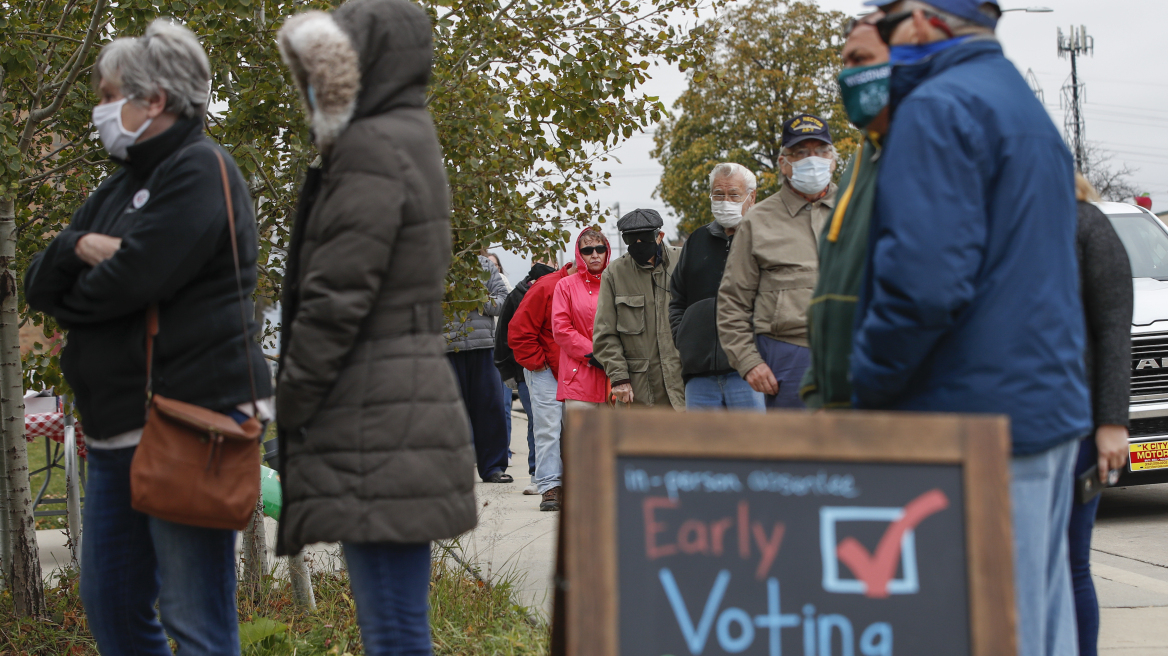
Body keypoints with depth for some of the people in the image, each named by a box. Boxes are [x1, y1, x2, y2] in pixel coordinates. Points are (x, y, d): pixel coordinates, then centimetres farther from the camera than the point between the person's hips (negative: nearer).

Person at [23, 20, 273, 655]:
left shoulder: (200, 170, -9)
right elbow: (37, 281, 13)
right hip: (117, 432, 10)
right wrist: (78, 248, -10)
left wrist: (69, 299, 2)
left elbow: (128, 281, -20)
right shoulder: (122, 185, 20)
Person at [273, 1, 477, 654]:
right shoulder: (412, 138, 18)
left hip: (376, 428, -10)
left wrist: (289, 413, -10)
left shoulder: (372, 150, -13)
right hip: (414, 399, 10)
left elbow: (336, 299, -18)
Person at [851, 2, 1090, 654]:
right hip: (1052, 405, 10)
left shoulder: (938, 108, -10)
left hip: (976, 415, -10)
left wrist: (869, 382, -9)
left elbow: (924, 276, -22)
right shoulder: (1027, 106, 22)